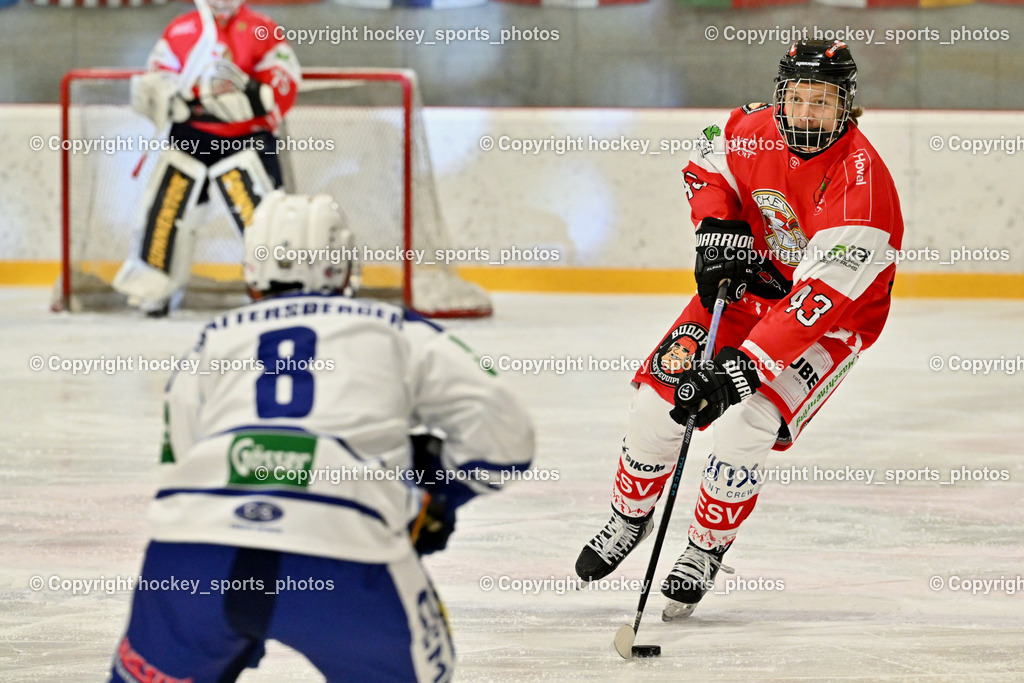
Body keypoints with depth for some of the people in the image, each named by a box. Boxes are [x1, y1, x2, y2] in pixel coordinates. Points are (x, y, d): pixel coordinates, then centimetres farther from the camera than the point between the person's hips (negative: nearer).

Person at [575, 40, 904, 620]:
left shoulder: (862, 182, -32)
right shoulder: (754, 131, -14)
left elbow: (822, 296, -36)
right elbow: (708, 164, 11)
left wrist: (751, 361, -42)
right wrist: (717, 229, -8)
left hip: (833, 318, -5)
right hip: (748, 283, 5)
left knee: (742, 430, -23)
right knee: (658, 400, -3)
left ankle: (706, 552, 1)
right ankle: (631, 517, 24)